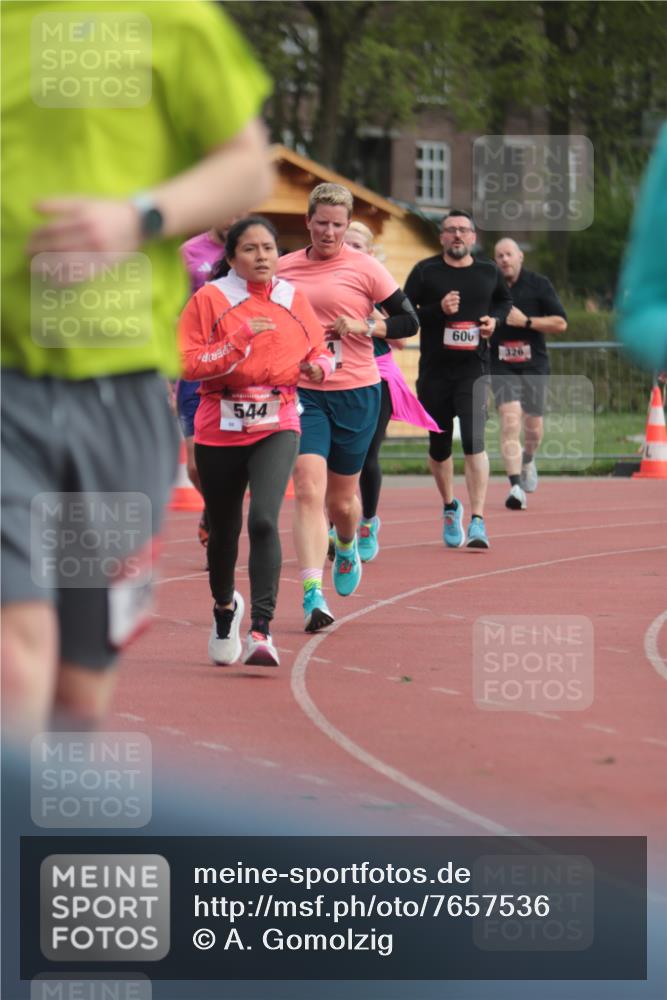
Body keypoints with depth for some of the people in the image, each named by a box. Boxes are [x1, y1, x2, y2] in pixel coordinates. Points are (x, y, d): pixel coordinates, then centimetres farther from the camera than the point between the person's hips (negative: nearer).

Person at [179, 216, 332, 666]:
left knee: (264, 520, -21)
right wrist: (240, 340, -20)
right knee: (224, 528, 12)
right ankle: (225, 606, 43)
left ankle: (261, 631, -22)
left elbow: (320, 350, 20)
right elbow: (187, 363, -11)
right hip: (220, 429, 0)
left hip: (276, 426, 0)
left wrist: (317, 367, -4)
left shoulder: (294, 300, 6)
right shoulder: (210, 300, -4)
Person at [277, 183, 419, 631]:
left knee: (341, 499, 11)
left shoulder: (364, 268, -1)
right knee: (308, 491, -16)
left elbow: (409, 321, 3)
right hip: (302, 393, 1)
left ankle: (348, 548, 47)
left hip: (356, 393, -1)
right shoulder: (283, 269, 5)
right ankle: (313, 595, -21)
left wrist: (364, 327, -12)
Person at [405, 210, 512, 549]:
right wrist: (438, 311, -17)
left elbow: (505, 301, 26)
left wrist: (495, 319, 4)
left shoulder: (489, 272, 8)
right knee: (439, 445, 11)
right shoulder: (425, 271, 0)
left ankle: (477, 521, -18)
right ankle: (450, 507, 37)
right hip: (434, 371, 1)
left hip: (473, 368, -1)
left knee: (473, 440, -17)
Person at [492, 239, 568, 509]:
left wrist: (526, 321, -14)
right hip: (502, 367, 0)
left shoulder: (538, 284, 0)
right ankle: (516, 487, -22)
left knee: (533, 429, 8)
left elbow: (561, 323, -4)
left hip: (534, 364, 0)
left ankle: (528, 459, 44)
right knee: (510, 421, -18)